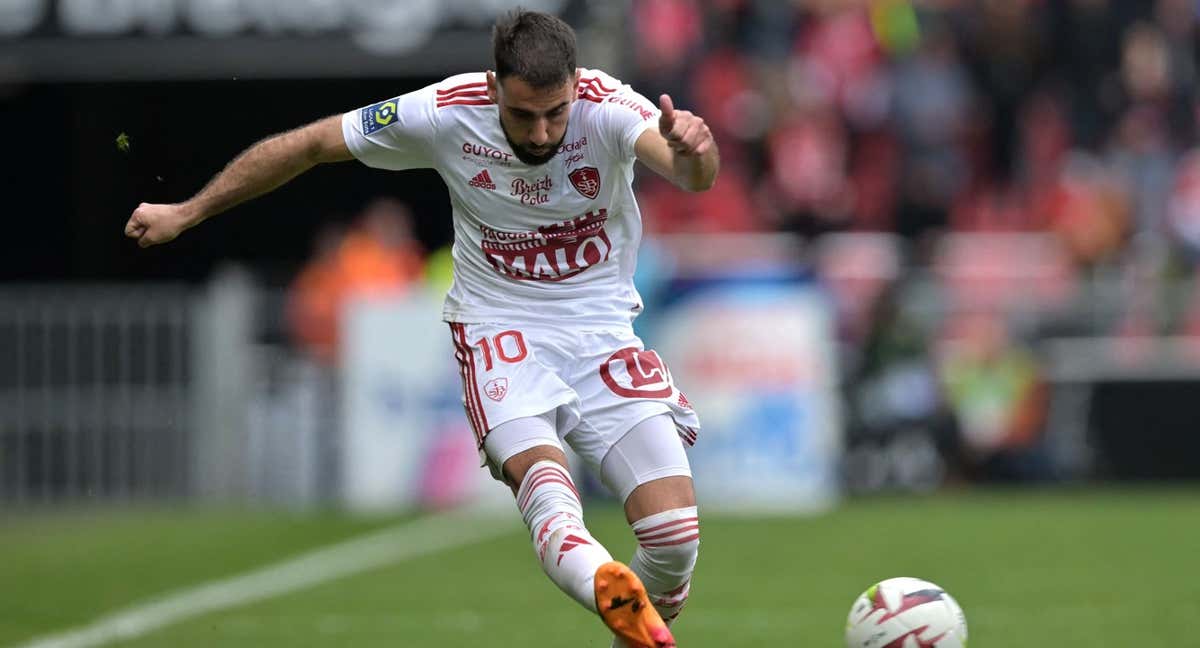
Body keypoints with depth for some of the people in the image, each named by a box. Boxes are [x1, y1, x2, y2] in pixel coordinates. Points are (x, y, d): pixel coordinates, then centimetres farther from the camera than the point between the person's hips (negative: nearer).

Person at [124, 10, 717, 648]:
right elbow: (309, 144, -1)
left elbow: (692, 172, -40)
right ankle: (602, 584, -64)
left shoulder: (608, 108, -19)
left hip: (603, 331, 1)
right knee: (534, 463, -35)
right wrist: (186, 212, 4)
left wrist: (692, 152, -66)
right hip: (498, 329, -1)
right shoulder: (443, 112, -15)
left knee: (674, 537, -14)